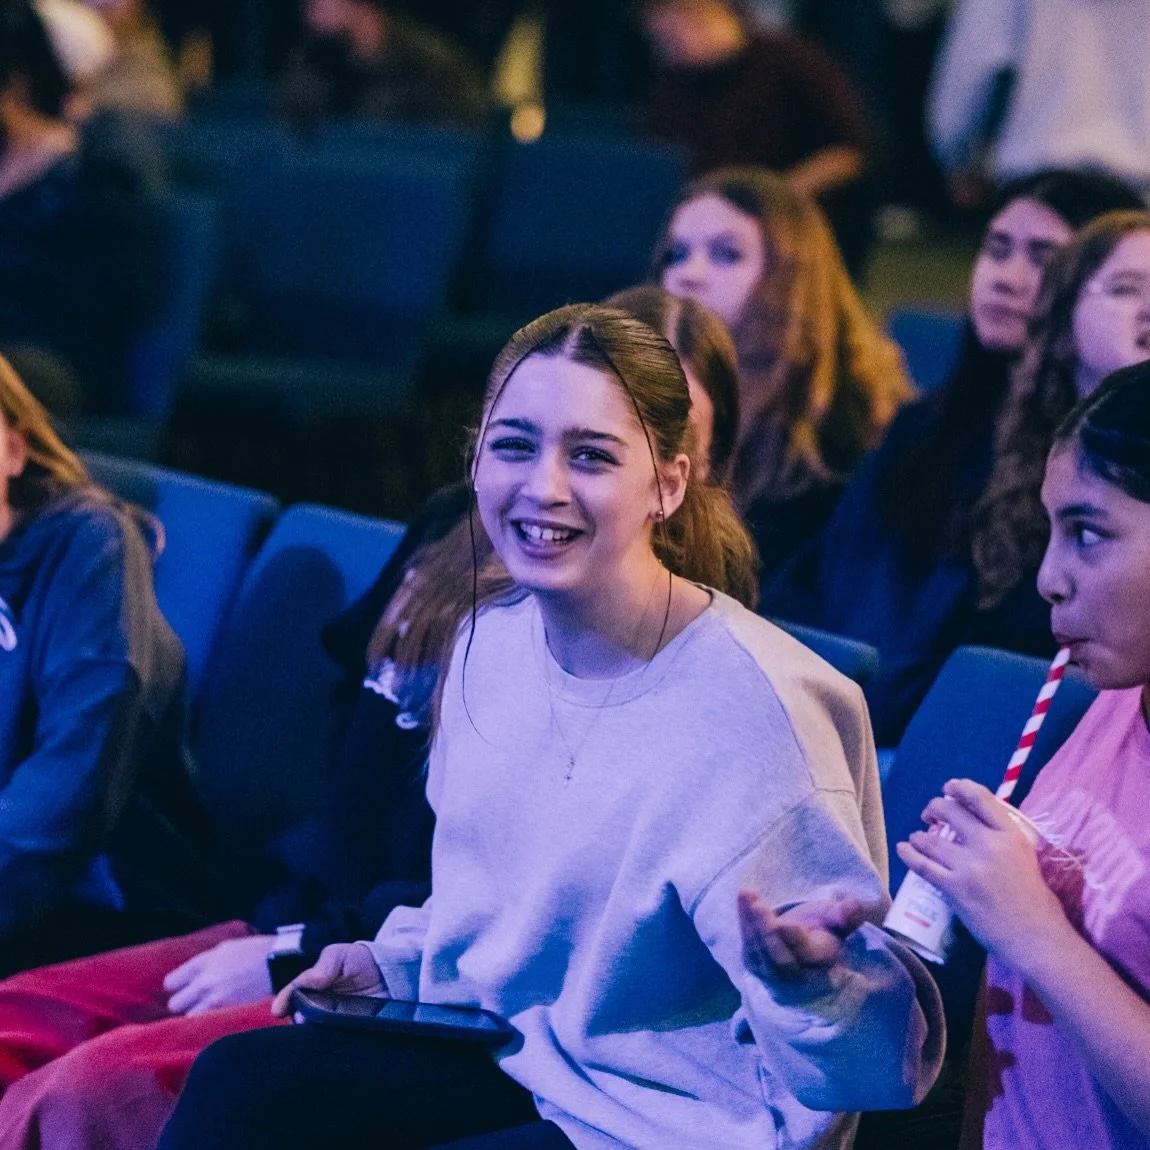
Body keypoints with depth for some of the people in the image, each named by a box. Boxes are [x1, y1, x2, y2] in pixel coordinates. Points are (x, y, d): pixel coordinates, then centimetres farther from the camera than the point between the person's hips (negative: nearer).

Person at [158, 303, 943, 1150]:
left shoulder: (754, 705, -22)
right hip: (504, 1057, 8)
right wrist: (395, 960, 6)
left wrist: (804, 969, -46)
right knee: (236, 1082, -12)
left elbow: (868, 1059, -25)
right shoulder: (494, 634, 2)